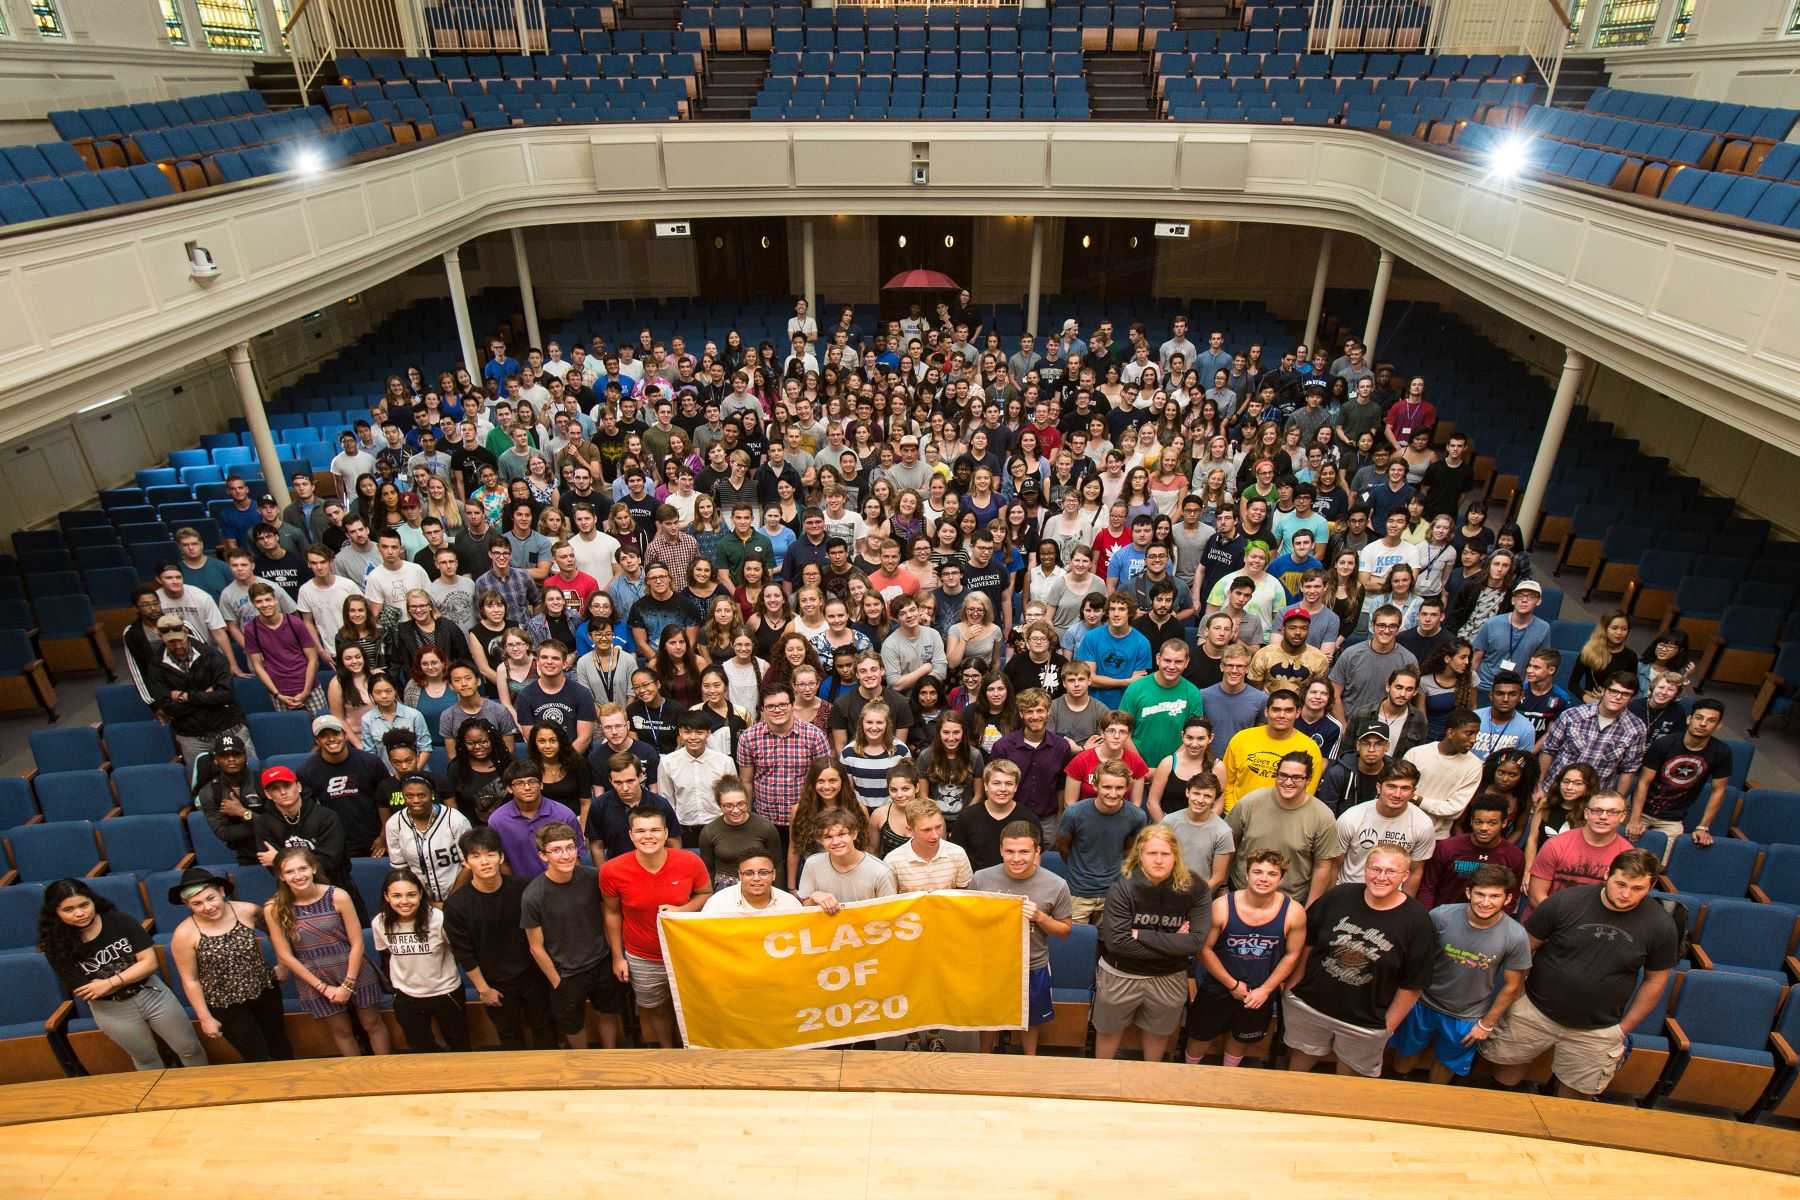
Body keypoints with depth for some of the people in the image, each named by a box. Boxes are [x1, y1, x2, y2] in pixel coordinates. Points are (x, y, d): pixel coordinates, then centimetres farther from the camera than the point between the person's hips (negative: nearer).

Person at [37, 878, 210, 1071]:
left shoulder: (119, 921, -14)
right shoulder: (56, 946, -14)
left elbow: (149, 962, -14)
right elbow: (85, 993, -11)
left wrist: (109, 983, -23)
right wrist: (133, 975, -10)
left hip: (152, 994, 0)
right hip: (111, 1011, 0)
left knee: (190, 1049, 11)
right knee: (147, 1060, 20)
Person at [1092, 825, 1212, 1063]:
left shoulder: (1195, 889, -18)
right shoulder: (1123, 887, -23)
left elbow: (1196, 941, -23)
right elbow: (1116, 941, -27)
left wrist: (1141, 935, -25)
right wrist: (1172, 945, -26)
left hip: (1169, 978, 2)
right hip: (1121, 975, -1)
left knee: (1159, 1032, 26)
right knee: (1108, 1031, 20)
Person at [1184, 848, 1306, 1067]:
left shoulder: (1293, 912, -18)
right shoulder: (1222, 906, -22)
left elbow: (1292, 955, -6)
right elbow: (1205, 949, -13)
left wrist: (1265, 990, -8)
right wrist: (1232, 984, -12)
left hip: (1261, 993, 2)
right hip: (1218, 988, -1)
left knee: (1242, 1039, 25)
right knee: (1201, 1036, 16)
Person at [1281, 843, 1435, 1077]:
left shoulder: (1417, 921, -15)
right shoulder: (1338, 896, -11)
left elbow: (1412, 984, -8)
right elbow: (1306, 943, -1)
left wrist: (1389, 1025, -5)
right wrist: (1293, 986, -2)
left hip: (1365, 1022, -2)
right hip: (1309, 1004, 2)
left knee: (1348, 1075, 21)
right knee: (1301, 1059, 23)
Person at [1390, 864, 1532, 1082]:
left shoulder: (1516, 936, -24)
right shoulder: (1441, 916, -26)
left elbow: (1511, 986, -10)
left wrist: (1486, 1024, -2)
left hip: (1467, 1018, 0)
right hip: (1424, 1005, 0)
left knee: (1446, 1064, 25)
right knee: (1405, 1054, 22)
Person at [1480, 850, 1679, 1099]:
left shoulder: (1661, 926, -10)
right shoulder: (1566, 902, -15)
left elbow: (1655, 980, 3)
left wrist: (1624, 1028, 5)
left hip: (1597, 1031, 1)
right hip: (1535, 1012, 0)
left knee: (1575, 1095, 11)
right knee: (1506, 1074, 11)